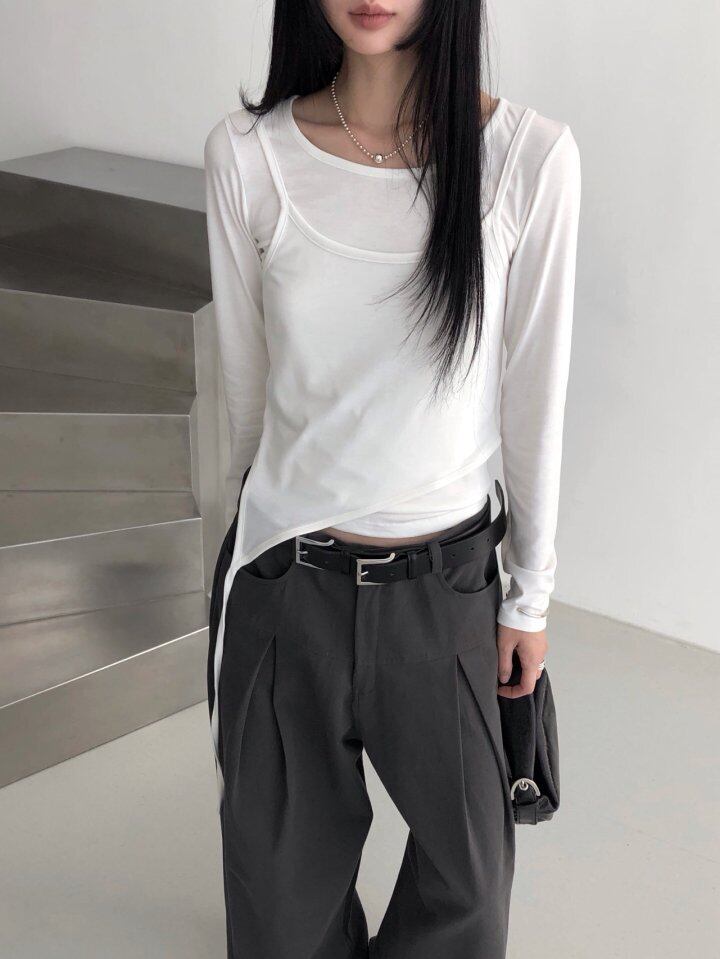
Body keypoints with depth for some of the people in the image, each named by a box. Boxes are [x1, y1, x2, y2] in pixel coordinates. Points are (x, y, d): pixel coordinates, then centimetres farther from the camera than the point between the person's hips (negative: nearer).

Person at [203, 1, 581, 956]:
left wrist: (531, 593, 3)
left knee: (469, 861, 19)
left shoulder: (531, 157, -12)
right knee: (285, 852, 21)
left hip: (446, 579, 0)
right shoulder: (245, 154, -8)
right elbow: (246, 381, 3)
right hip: (285, 580, 1)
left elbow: (534, 395, -5)